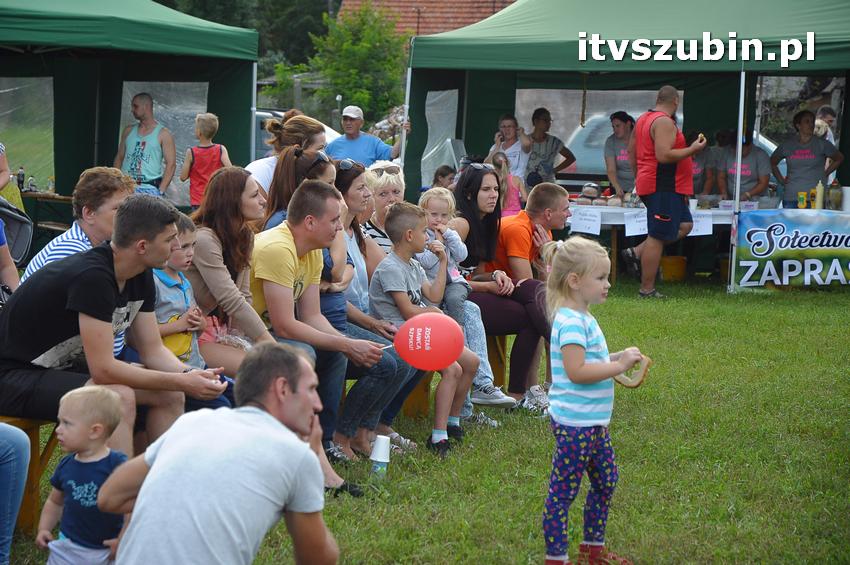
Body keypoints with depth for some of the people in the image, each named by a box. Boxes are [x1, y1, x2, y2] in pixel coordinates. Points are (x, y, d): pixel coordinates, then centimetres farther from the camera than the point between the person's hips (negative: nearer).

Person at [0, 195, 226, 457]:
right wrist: (182, 382, -26)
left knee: (169, 395, -3)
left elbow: (152, 350, 4)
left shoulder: (141, 277, 0)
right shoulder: (92, 276, -29)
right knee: (119, 397, -30)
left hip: (67, 367, 9)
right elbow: (103, 370, -29)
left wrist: (189, 375, -17)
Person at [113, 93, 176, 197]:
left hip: (149, 189, -4)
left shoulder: (163, 134, 0)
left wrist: (161, 191, -13)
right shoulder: (128, 131, 15)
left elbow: (171, 164, -5)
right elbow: (119, 158, 18)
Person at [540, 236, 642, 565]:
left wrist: (617, 359, 10)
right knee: (563, 491, -1)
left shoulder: (582, 318, 12)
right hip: (574, 424, -11)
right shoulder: (571, 322, -20)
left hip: (594, 423, 11)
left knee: (606, 481, 20)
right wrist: (620, 366, -21)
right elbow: (576, 371, -28)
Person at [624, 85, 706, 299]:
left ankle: (637, 253, 9)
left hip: (649, 183, 10)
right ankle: (647, 289, -1)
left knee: (684, 225, 15)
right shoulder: (665, 122, -16)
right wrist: (692, 149, -16)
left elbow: (631, 152, 21)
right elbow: (664, 155, -25)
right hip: (663, 187, -10)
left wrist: (639, 177, 30)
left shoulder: (643, 119, 15)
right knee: (657, 237, -5)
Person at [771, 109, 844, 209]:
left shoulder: (821, 144, 3)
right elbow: (772, 162, 24)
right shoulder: (787, 145, 9)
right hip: (791, 197, 2)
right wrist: (781, 180, 13)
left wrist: (825, 174, 8)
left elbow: (839, 158, 16)